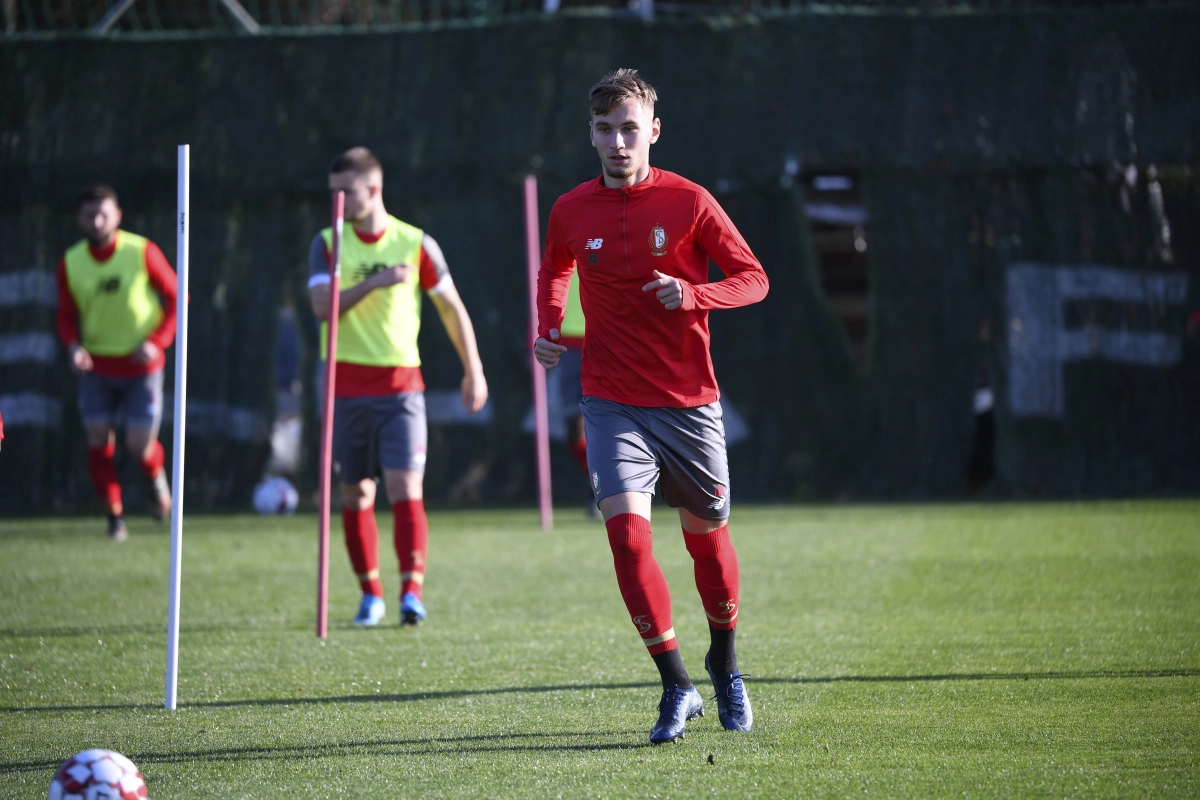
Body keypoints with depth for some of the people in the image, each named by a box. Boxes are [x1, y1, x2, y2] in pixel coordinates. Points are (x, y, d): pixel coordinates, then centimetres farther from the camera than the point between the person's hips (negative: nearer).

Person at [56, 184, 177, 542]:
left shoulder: (142, 253, -12)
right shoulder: (70, 264, -3)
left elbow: (175, 297, -3)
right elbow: (67, 317, 6)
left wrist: (158, 341, -15)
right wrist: (74, 346, -15)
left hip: (141, 365, -2)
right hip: (97, 366, 2)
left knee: (139, 445, -7)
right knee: (98, 440, -5)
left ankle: (156, 478, 29)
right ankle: (115, 518, 9)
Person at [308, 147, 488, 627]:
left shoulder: (415, 244, -1)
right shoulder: (327, 244, 2)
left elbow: (451, 307, 9)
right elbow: (322, 307, -12)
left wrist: (473, 370, 9)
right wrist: (374, 282, -24)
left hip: (401, 386, -2)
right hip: (346, 386, 2)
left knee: (406, 488, -14)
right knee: (355, 495, 5)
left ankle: (412, 591, -19)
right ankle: (370, 595, 16)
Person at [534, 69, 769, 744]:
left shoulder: (688, 202, -6)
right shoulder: (572, 212, 2)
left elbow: (754, 279, -2)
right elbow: (555, 270, 24)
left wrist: (692, 295, -20)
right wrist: (549, 327, 6)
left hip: (690, 401, -1)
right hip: (613, 403, 1)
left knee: (707, 535, 10)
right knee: (627, 530, -17)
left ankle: (725, 663, 37)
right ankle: (677, 687, -11)